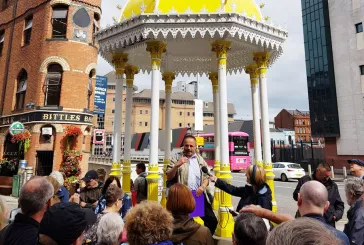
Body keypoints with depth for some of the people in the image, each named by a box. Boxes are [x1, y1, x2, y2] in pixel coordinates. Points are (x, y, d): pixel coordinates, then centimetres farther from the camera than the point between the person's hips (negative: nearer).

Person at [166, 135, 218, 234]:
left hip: (199, 195, 3)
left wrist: (202, 186, -10)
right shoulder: (176, 159, 1)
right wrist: (177, 165, -19)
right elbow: (169, 177, -5)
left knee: (212, 220, 5)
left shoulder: (201, 160, 12)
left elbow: (206, 176, 10)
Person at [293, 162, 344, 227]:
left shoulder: (333, 186, 13)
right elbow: (296, 195, -2)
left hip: (328, 224, 3)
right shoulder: (305, 180, 2)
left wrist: (337, 215, 0)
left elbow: (339, 204, 17)